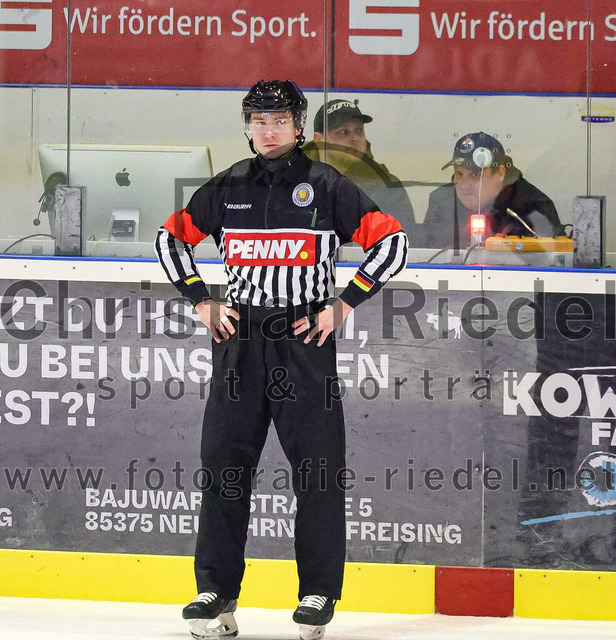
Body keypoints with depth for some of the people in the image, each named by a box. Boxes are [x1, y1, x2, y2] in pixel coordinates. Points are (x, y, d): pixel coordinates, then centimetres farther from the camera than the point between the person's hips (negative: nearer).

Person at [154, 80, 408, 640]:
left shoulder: (326, 187, 0)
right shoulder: (227, 189, 10)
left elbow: (391, 240, -1)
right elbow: (172, 237, 20)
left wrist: (343, 305, -4)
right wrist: (203, 303, 10)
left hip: (306, 338, -3)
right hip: (240, 337, 3)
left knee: (318, 470, -3)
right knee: (225, 462, -1)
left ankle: (319, 593, 4)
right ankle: (216, 593, 3)